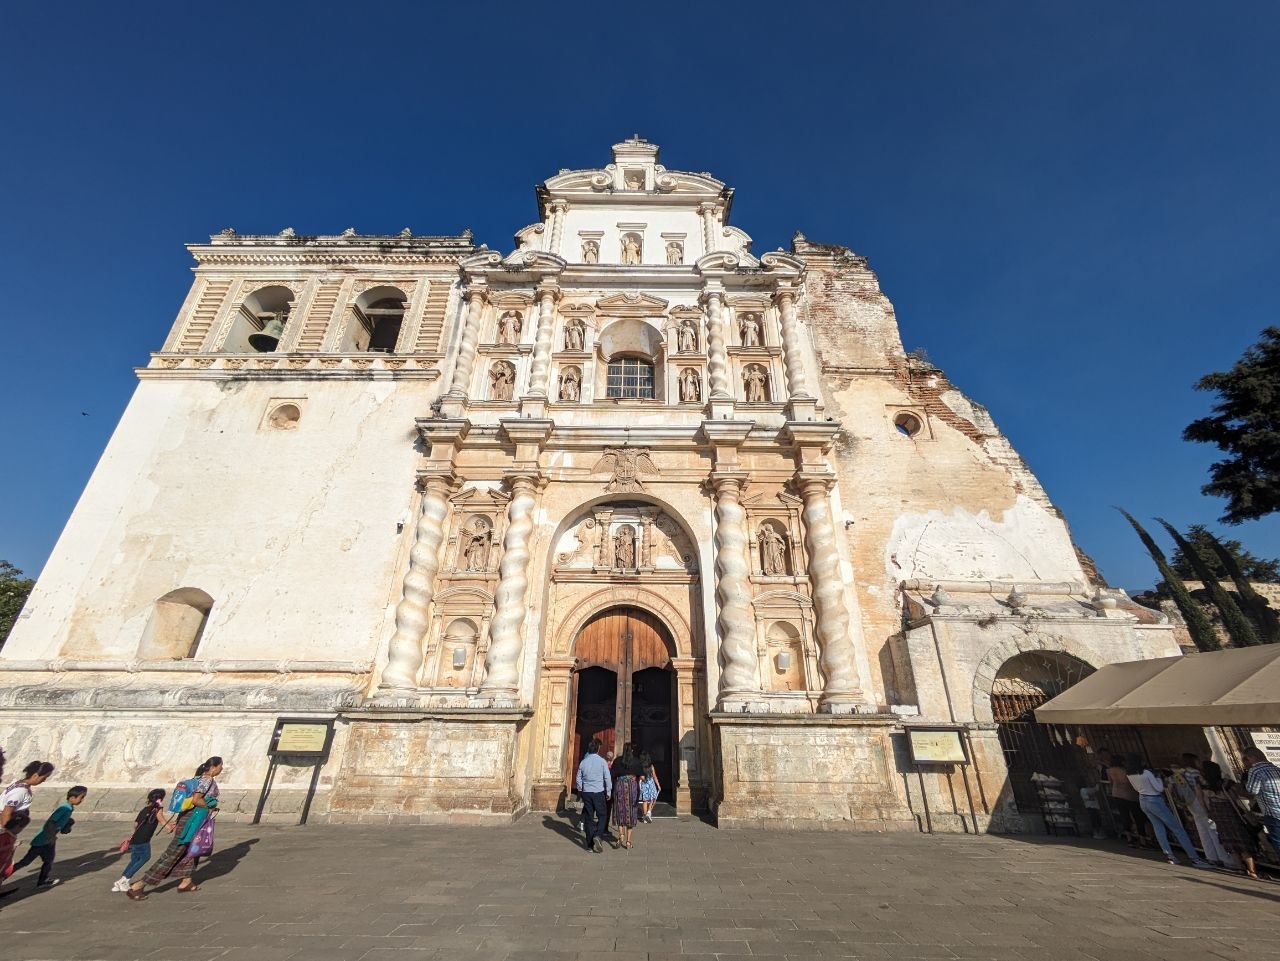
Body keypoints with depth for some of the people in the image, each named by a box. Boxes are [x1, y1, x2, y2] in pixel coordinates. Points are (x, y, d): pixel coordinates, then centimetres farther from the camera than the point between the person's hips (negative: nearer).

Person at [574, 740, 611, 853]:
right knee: (601, 816, 9)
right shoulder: (602, 761, -8)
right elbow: (607, 778, -5)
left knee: (588, 818, 10)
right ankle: (597, 836, -12)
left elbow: (578, 779, 9)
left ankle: (590, 845, 14)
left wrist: (580, 790, 24)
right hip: (599, 792, -3)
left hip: (586, 793, 3)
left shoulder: (583, 762, 2)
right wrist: (609, 792, 7)